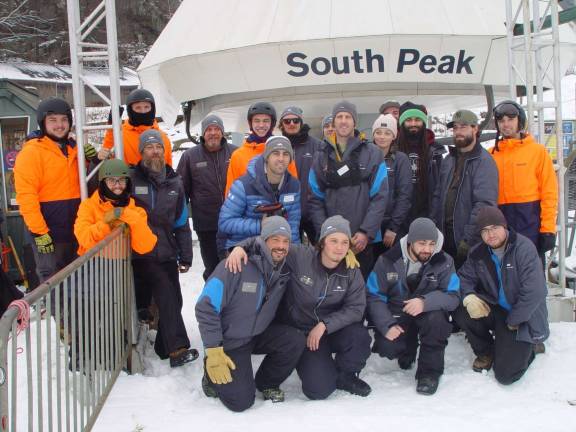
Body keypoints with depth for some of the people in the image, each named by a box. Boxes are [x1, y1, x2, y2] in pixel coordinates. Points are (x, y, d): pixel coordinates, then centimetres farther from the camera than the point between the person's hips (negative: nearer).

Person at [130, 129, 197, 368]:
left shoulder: (174, 183, 12)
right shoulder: (131, 180, -3)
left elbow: (182, 223, 15)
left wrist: (185, 257, 12)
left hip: (167, 254, 5)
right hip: (141, 255, -5)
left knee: (173, 301, 5)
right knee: (168, 299, -15)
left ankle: (165, 347, 18)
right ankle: (178, 348, -12)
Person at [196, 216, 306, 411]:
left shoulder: (285, 271, -7)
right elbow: (206, 308, -22)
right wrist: (213, 351, -22)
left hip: (259, 334, 5)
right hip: (229, 341, -5)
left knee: (296, 341, -21)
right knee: (241, 401, -13)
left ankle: (266, 383, 5)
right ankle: (213, 375, 17)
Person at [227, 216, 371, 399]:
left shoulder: (352, 272, -9)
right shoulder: (300, 256, -18)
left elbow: (355, 308, -12)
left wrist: (324, 325, -22)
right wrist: (241, 247, -30)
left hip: (333, 329, 3)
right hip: (300, 331, -3)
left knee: (360, 336, -30)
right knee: (319, 389, -18)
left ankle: (345, 376, 2)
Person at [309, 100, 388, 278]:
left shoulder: (372, 153, 2)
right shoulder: (322, 155, 9)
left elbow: (380, 197, -4)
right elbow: (315, 199, 6)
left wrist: (366, 233, -12)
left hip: (363, 239, -2)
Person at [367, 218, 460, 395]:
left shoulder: (444, 262, -11)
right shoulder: (388, 261, -11)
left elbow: (453, 296, -18)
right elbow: (374, 296, -9)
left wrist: (425, 302, -38)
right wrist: (387, 326, -24)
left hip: (427, 313, 0)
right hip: (396, 315, 1)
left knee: (435, 317, -34)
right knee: (386, 347, -26)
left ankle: (429, 371, -12)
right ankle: (409, 348, 15)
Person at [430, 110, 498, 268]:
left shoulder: (484, 162, -11)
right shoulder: (448, 160, 14)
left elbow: (484, 204, -19)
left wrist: (468, 239, -23)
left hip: (470, 243, -7)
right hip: (445, 236, 7)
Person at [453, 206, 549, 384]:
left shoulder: (524, 248, -19)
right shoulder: (478, 253, 0)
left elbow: (534, 292, -24)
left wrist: (513, 321, -17)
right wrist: (468, 296, -20)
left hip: (524, 317, -5)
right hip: (495, 310, 5)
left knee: (506, 375, -15)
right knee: (461, 313, -23)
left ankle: (529, 346, 18)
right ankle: (486, 352, 6)